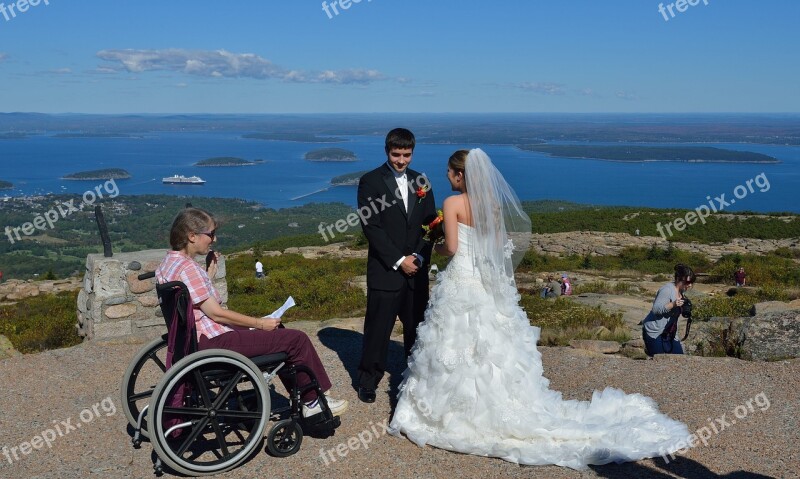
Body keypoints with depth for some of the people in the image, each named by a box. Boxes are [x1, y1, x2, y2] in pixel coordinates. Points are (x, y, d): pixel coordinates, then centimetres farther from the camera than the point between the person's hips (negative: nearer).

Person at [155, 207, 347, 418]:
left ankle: (301, 395, 28)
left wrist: (209, 274, 7)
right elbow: (216, 313, -21)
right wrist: (260, 323, -13)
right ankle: (313, 401, 12)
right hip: (214, 342, -11)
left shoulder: (168, 263, 8)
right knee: (297, 339, -6)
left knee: (277, 331, 24)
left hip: (199, 337, 11)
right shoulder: (187, 267, -22)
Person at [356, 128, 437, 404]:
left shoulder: (420, 182, 9)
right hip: (385, 270, -4)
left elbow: (430, 223, 9)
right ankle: (369, 379, 17)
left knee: (417, 325, 10)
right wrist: (399, 261, -14)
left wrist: (420, 257, -6)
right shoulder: (370, 182, -5)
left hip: (416, 268, 4)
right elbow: (371, 227, -11)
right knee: (378, 327, 2)